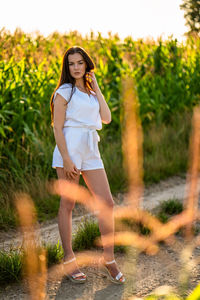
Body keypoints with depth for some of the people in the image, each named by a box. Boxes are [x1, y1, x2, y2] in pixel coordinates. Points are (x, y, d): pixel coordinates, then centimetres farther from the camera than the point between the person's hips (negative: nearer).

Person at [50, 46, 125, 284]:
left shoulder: (91, 92, 18)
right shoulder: (64, 92, -1)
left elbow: (107, 119, 5)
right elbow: (57, 127, -7)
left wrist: (96, 88, 7)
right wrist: (66, 159, -16)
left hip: (91, 151, 6)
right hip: (69, 149, -6)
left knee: (107, 203, 0)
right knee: (68, 204, 1)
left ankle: (109, 258, 10)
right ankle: (69, 260, 12)